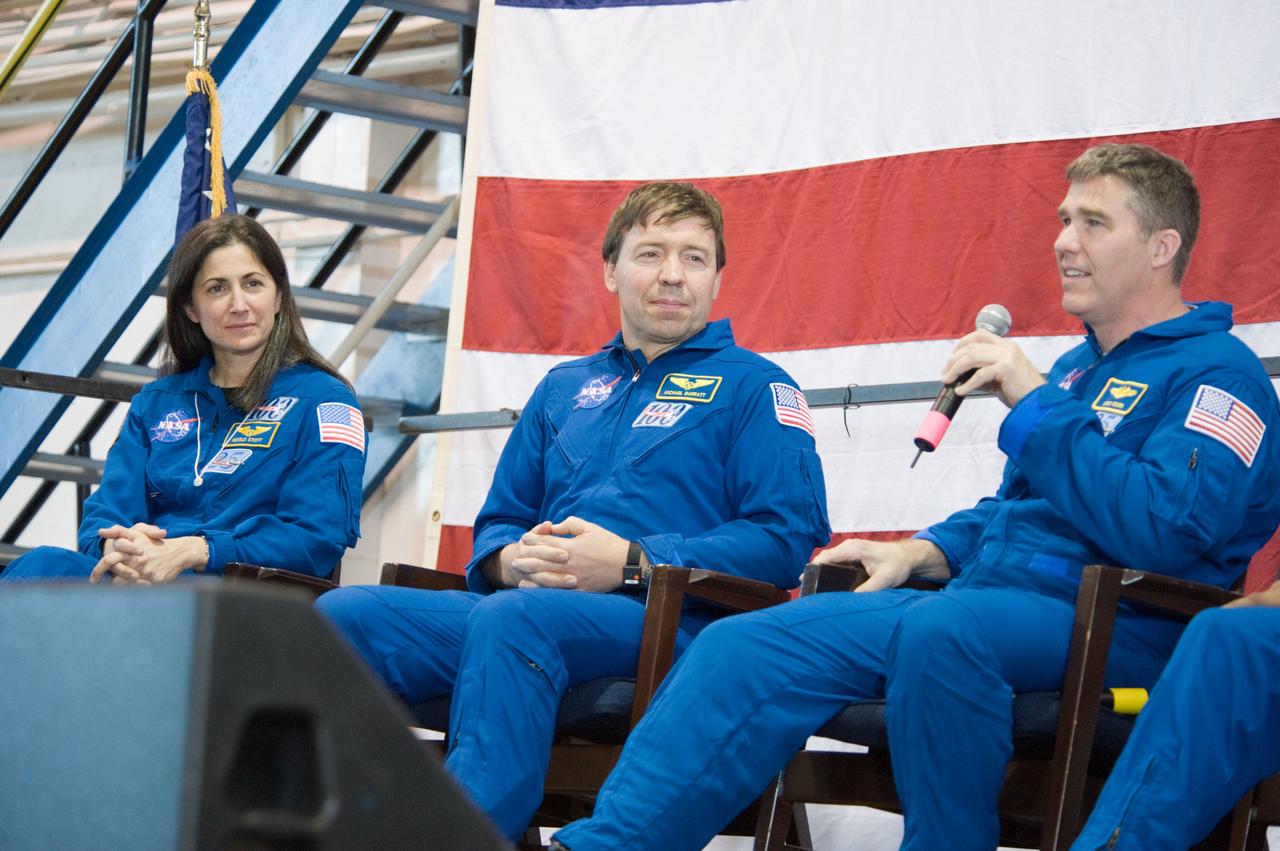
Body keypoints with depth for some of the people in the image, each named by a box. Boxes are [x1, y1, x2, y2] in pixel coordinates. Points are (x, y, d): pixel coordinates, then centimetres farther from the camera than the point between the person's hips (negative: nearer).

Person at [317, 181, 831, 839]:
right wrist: (510, 560, 2)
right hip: (530, 608, 6)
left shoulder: (752, 386, 11)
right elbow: (497, 521, 30)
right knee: (342, 613, -20)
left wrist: (631, 563, -12)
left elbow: (787, 540, -3)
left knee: (509, 619, -39)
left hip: (665, 621, -5)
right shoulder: (565, 387, 28)